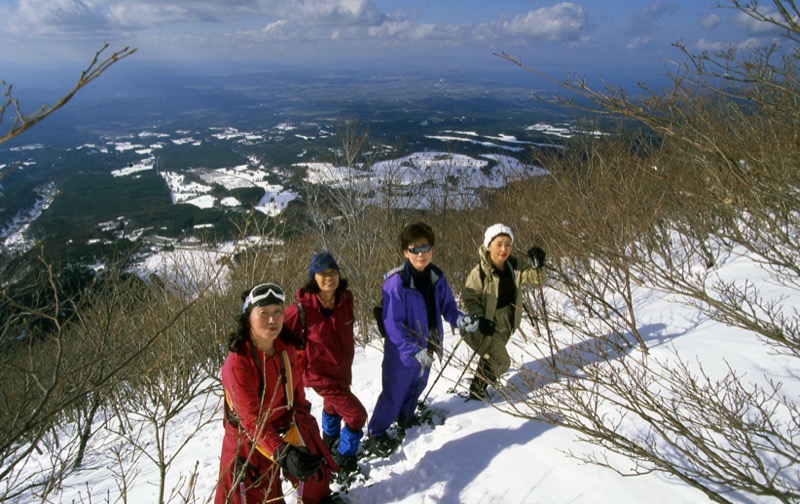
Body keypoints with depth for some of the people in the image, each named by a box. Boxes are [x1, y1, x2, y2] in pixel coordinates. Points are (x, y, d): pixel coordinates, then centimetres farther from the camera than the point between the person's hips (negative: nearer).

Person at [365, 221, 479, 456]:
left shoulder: (437, 277, -7)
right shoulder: (396, 282, -27)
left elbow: (447, 306, 2)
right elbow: (392, 324, -25)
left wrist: (461, 320, -19)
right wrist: (415, 350, -29)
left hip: (426, 348, 7)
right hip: (402, 352, -6)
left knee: (417, 386, 26)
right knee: (394, 394, 7)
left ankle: (406, 420, 53)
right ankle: (376, 435, 29)